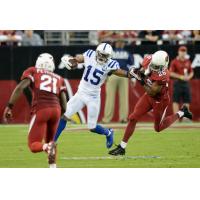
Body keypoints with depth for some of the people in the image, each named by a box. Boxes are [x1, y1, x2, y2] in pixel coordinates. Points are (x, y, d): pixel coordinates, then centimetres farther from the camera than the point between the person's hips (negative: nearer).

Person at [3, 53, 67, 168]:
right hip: (56, 109, 4)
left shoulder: (33, 72, 16)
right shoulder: (59, 79, 24)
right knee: (49, 141, 26)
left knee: (33, 145, 2)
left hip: (41, 110, -4)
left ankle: (47, 147, -31)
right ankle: (53, 168, 10)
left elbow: (20, 87, -2)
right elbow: (63, 104, 16)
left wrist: (9, 106, -4)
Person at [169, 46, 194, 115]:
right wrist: (180, 77, -16)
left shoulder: (188, 61, 14)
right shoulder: (175, 61, -4)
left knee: (187, 101, 6)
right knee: (176, 100, -6)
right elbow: (171, 73, -9)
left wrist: (189, 77, -3)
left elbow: (191, 72, 20)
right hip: (178, 83, -6)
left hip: (186, 83, 6)